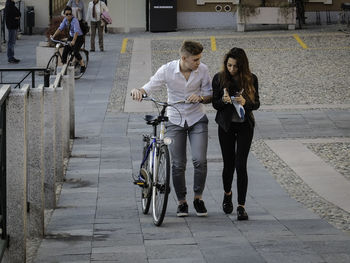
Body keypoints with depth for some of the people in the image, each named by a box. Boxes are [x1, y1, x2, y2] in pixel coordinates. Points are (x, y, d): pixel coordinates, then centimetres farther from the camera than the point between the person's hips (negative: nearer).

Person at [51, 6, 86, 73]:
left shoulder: (75, 21, -27)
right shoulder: (65, 20, -5)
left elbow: (76, 31, -38)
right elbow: (60, 28, -6)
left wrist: (73, 41, -52)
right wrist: (54, 36, -18)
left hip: (79, 37, -7)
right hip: (71, 37, 7)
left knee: (75, 52, -24)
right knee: (65, 52, -3)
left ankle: (83, 65, -6)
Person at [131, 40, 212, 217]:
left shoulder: (202, 70, -9)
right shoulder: (167, 70, -14)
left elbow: (210, 95, 0)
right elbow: (149, 87, -11)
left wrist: (201, 98, -23)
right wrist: (138, 91, -34)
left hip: (197, 119, 1)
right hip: (175, 121, 0)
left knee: (200, 160, -13)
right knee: (178, 164, -2)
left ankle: (198, 197, 6)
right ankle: (182, 202, 15)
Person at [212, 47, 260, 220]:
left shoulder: (250, 79, -4)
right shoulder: (219, 78, -4)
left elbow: (256, 104, -1)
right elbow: (215, 104, -1)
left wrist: (245, 102, -22)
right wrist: (224, 100, -23)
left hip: (245, 125, -1)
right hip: (226, 125, 1)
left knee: (241, 165, -8)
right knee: (228, 164, 7)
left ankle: (241, 206, -5)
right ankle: (227, 194, 37)